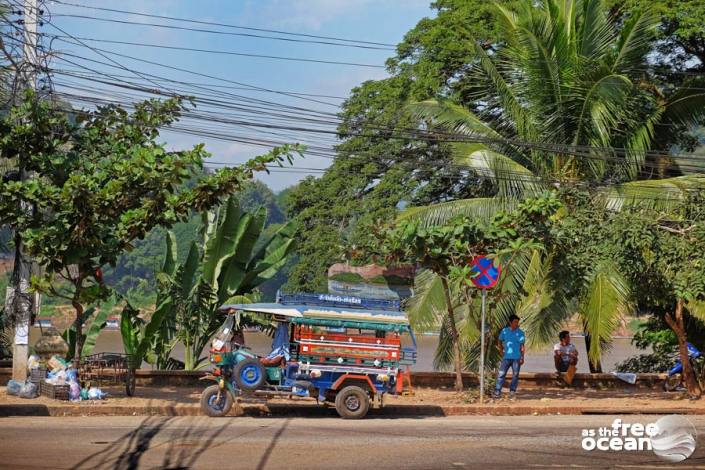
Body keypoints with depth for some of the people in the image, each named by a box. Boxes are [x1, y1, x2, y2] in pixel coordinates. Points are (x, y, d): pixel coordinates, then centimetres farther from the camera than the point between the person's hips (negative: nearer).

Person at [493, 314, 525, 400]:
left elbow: (522, 346, 1)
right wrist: (501, 350, 4)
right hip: (506, 357, 0)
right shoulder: (504, 331, 4)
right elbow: (500, 342, 17)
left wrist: (522, 357, -5)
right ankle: (497, 392, -3)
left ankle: (512, 392, 13)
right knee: (501, 374, -5)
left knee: (515, 375, 4)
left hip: (516, 358, 0)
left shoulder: (520, 333, 1)